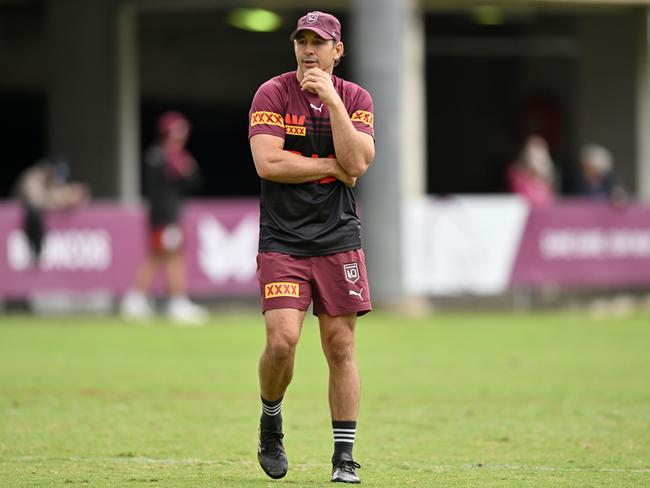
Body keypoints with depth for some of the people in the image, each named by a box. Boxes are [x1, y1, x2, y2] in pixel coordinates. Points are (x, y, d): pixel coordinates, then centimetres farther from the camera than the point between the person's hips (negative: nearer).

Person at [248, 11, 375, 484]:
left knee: (341, 346, 1)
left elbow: (357, 163, -10)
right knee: (282, 340, -15)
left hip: (339, 240, 2)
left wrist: (331, 100, -14)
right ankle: (271, 419, 14)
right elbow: (268, 162, -14)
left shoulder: (355, 98, 5)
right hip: (282, 240, -2)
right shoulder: (272, 94, -2)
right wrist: (334, 166, -9)